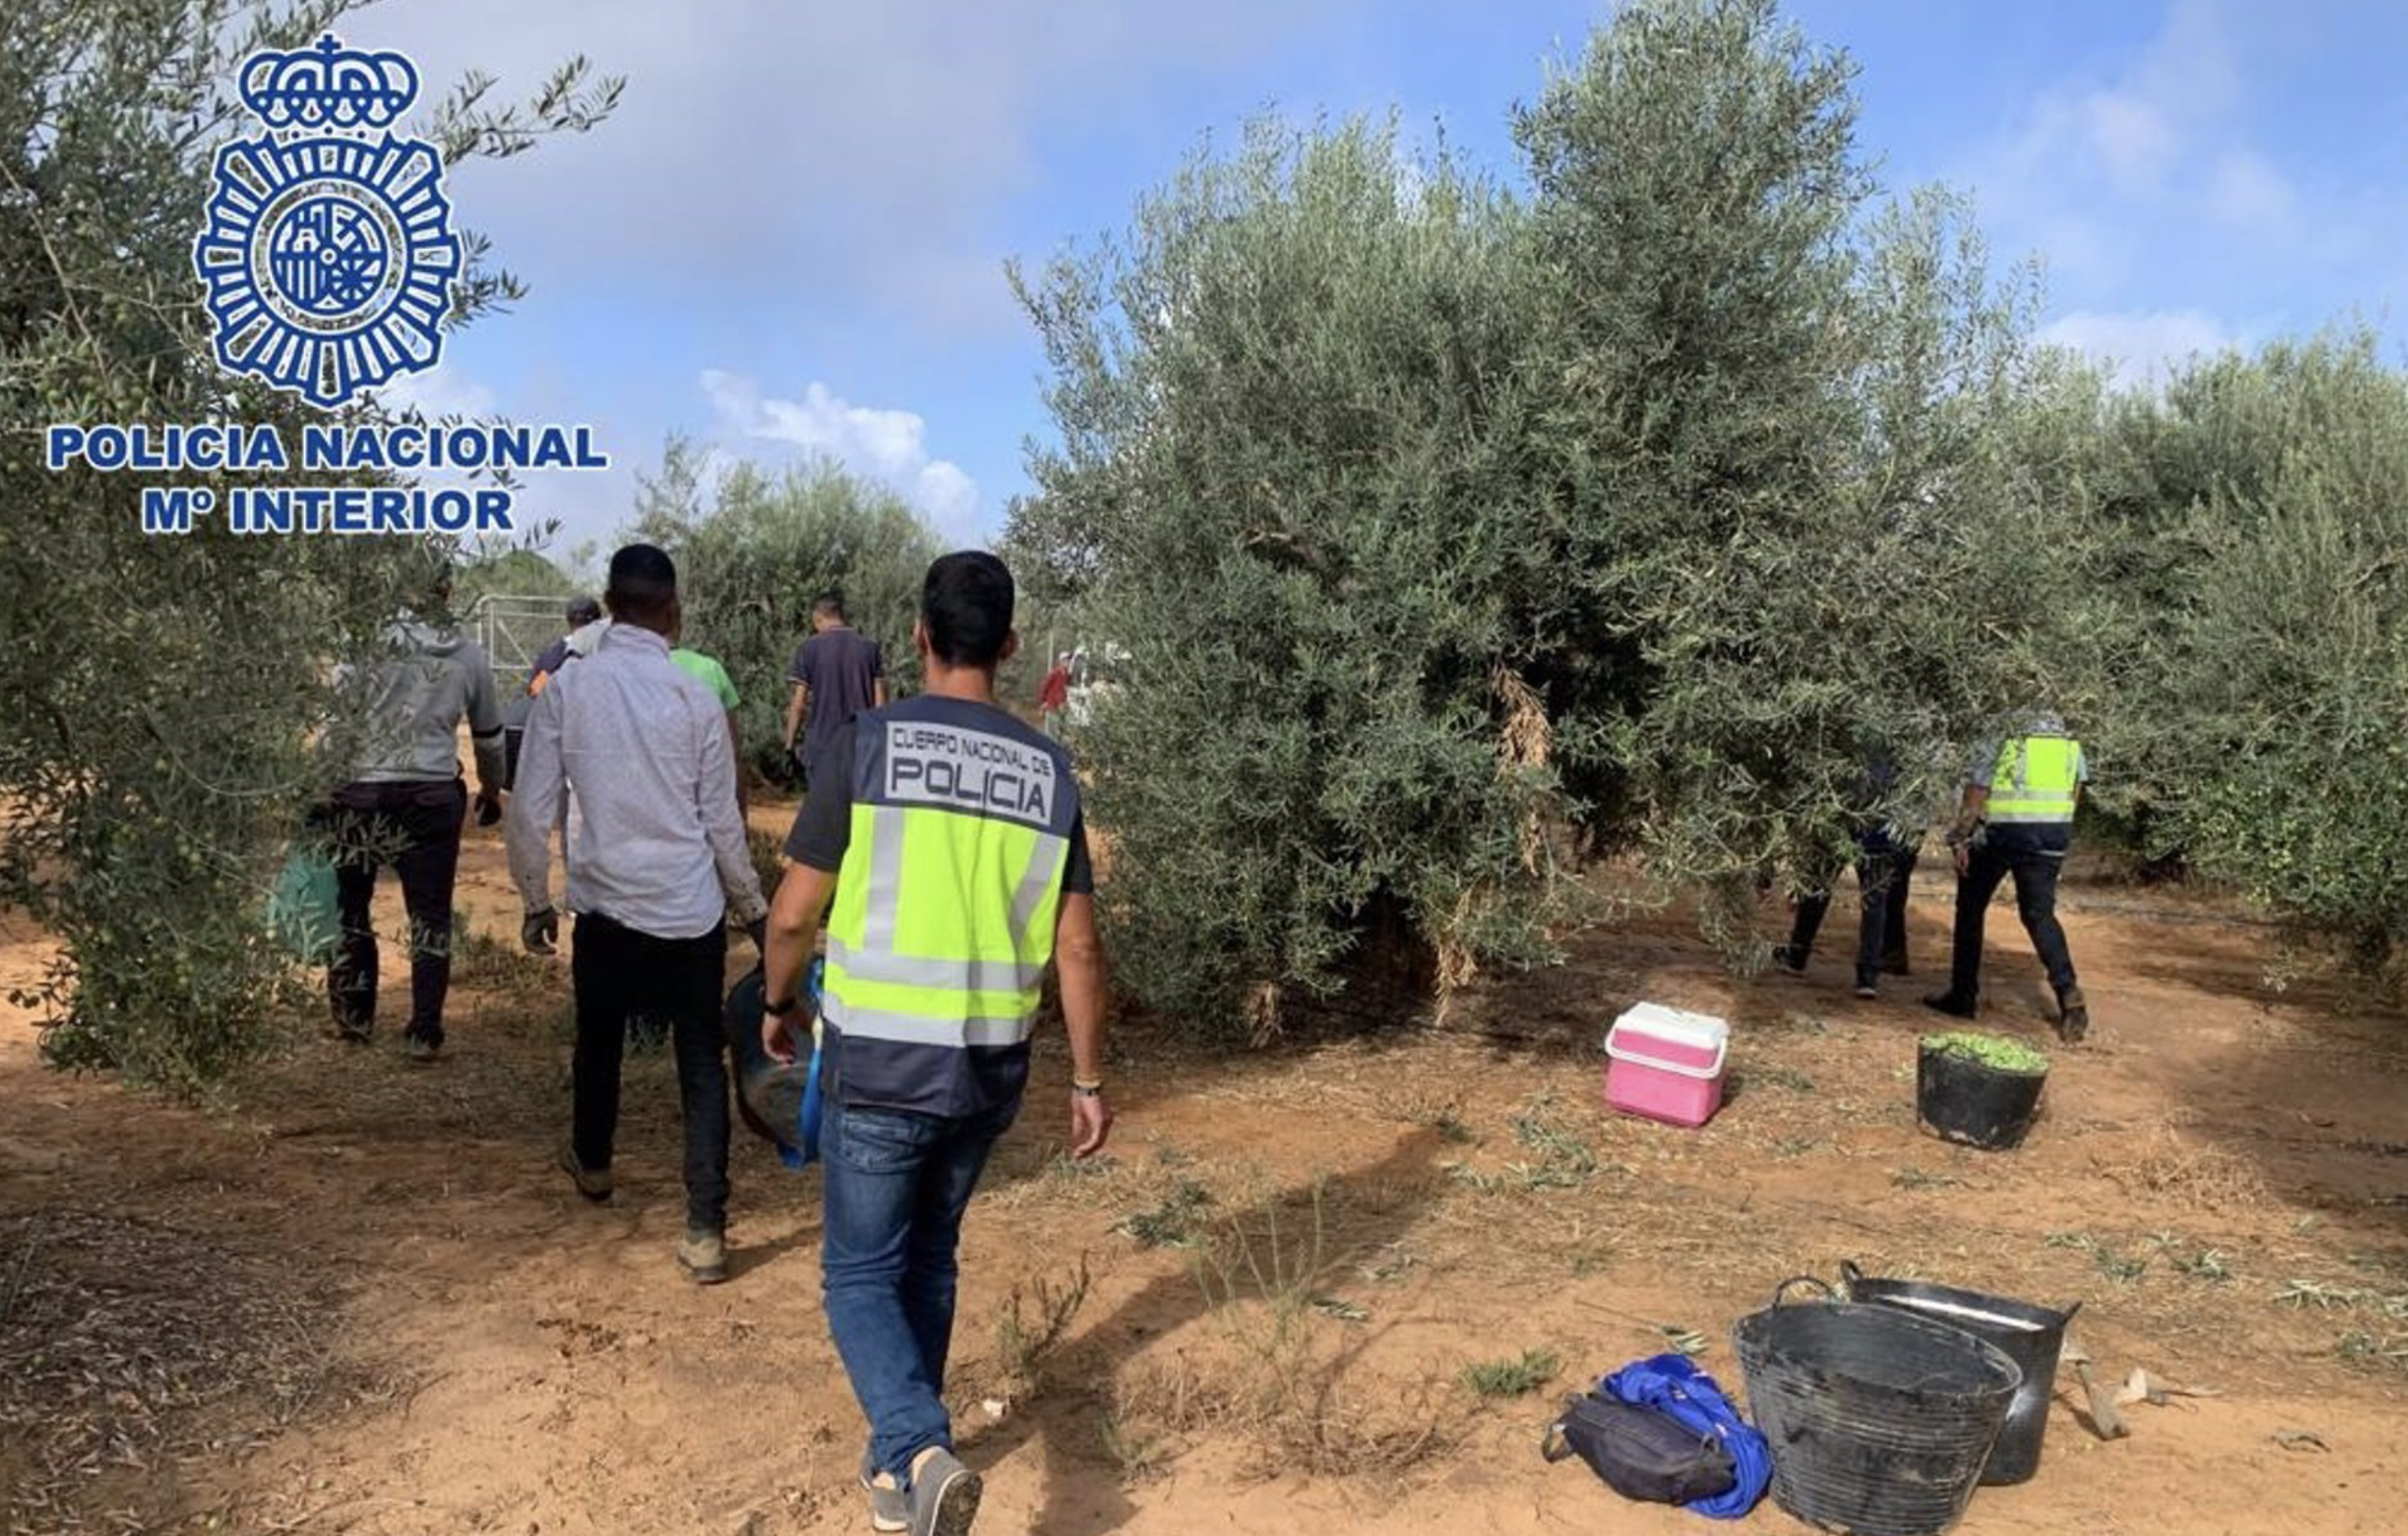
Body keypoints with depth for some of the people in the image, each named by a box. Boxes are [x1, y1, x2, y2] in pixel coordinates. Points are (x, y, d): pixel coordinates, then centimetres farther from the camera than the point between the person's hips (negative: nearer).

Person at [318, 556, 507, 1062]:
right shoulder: (468, 655, 4)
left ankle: (354, 1015, 26)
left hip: (360, 792, -1)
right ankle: (424, 1033, 9)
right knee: (430, 916, 8)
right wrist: (492, 791, 31)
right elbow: (489, 736, 15)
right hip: (434, 796, 1)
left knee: (349, 907, 17)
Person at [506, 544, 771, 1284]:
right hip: (691, 914, -1)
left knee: (599, 1044, 24)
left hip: (606, 907, 2)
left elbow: (531, 808, -3)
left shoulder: (567, 687, -5)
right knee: (702, 1067, 6)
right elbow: (722, 822, 0)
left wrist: (536, 900, 11)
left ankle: (592, 1166, 50)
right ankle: (705, 1232, 3)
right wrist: (753, 908, 13)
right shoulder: (696, 698, -7)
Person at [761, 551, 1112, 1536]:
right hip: (989, 1068, 4)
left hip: (878, 1060, -3)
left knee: (861, 1275, 9)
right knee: (929, 1261, 21)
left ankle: (919, 1451, -12)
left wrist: (778, 1005, 15)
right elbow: (1078, 948, 1)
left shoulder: (865, 744, -8)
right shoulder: (1047, 770, 1)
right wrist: (1089, 1080, 11)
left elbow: (794, 911, -4)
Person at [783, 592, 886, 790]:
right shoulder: (869, 647, 3)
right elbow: (880, 703, 2)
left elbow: (798, 705, -4)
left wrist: (789, 746, 5)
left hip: (821, 747, -2)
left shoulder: (810, 648, -4)